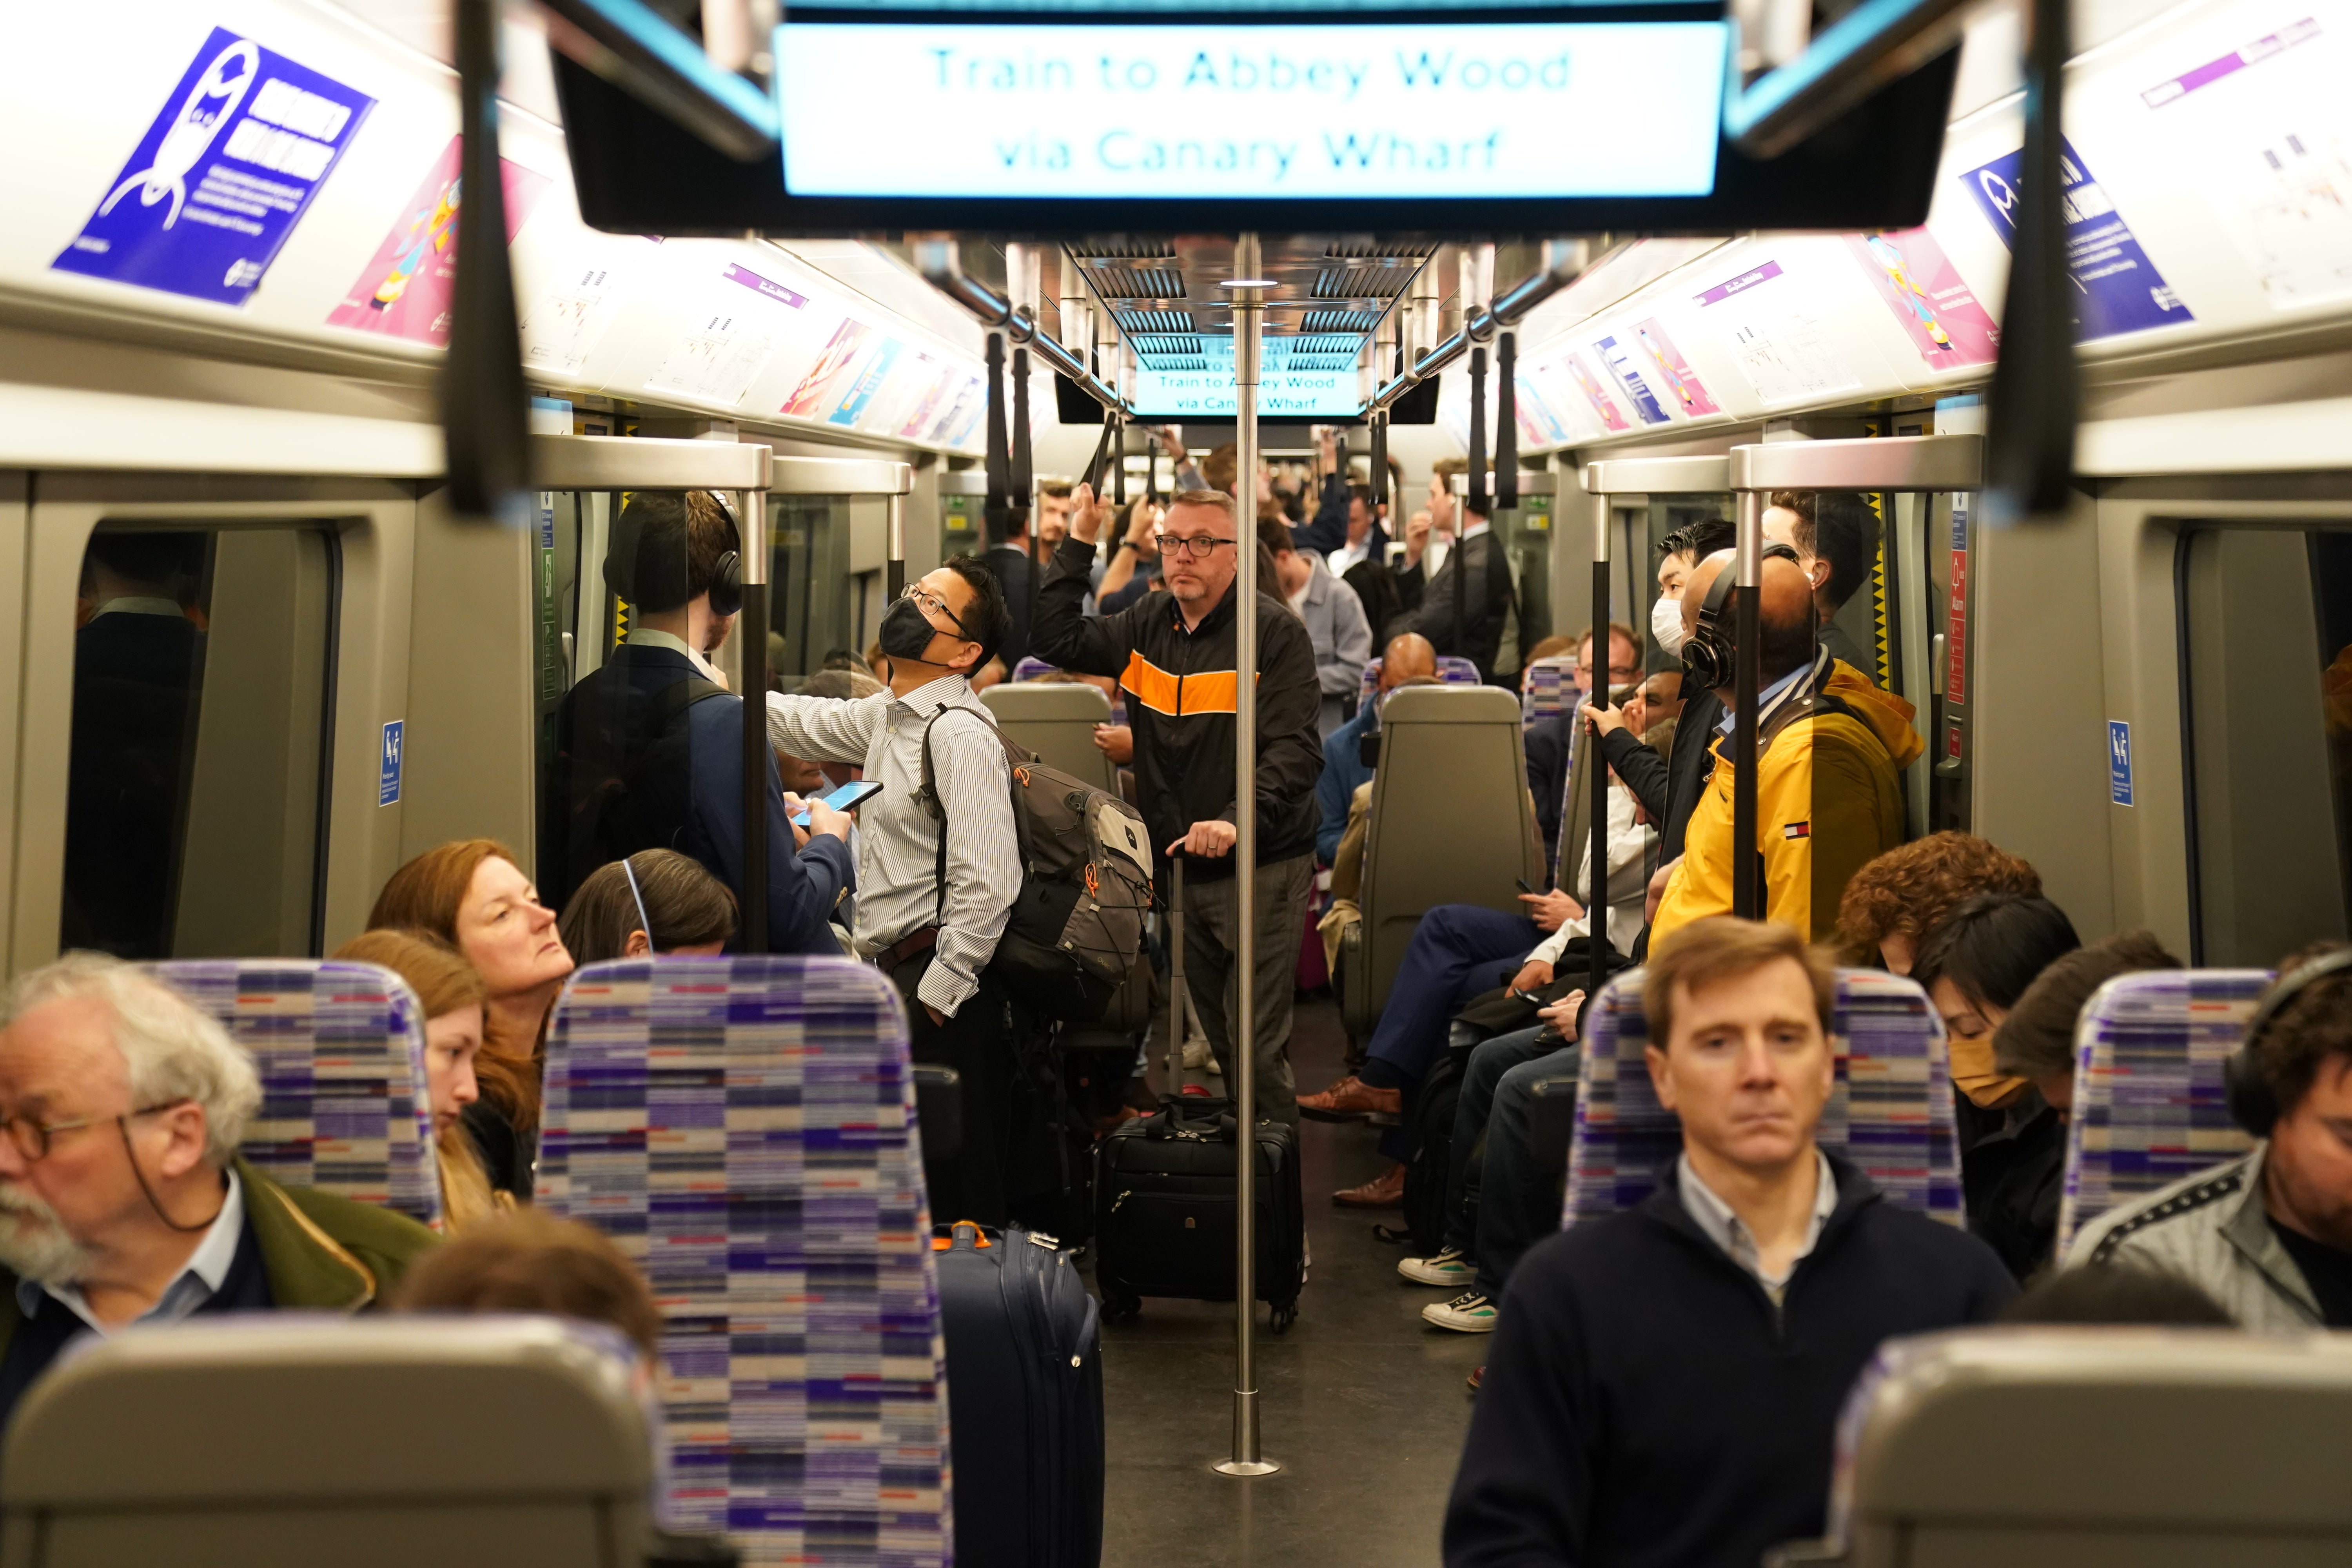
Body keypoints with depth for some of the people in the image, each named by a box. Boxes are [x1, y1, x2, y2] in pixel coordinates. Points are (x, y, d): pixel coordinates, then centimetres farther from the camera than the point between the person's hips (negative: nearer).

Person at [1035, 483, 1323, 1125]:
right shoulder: (1148, 627, 9)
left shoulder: (1276, 631, -11)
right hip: (1181, 867, 6)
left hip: (1261, 870, -6)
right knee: (1212, 1034, 14)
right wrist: (1079, 543, 5)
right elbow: (1059, 640, 11)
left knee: (1256, 1043, -9)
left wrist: (1239, 821, -34)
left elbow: (1295, 749, -19)